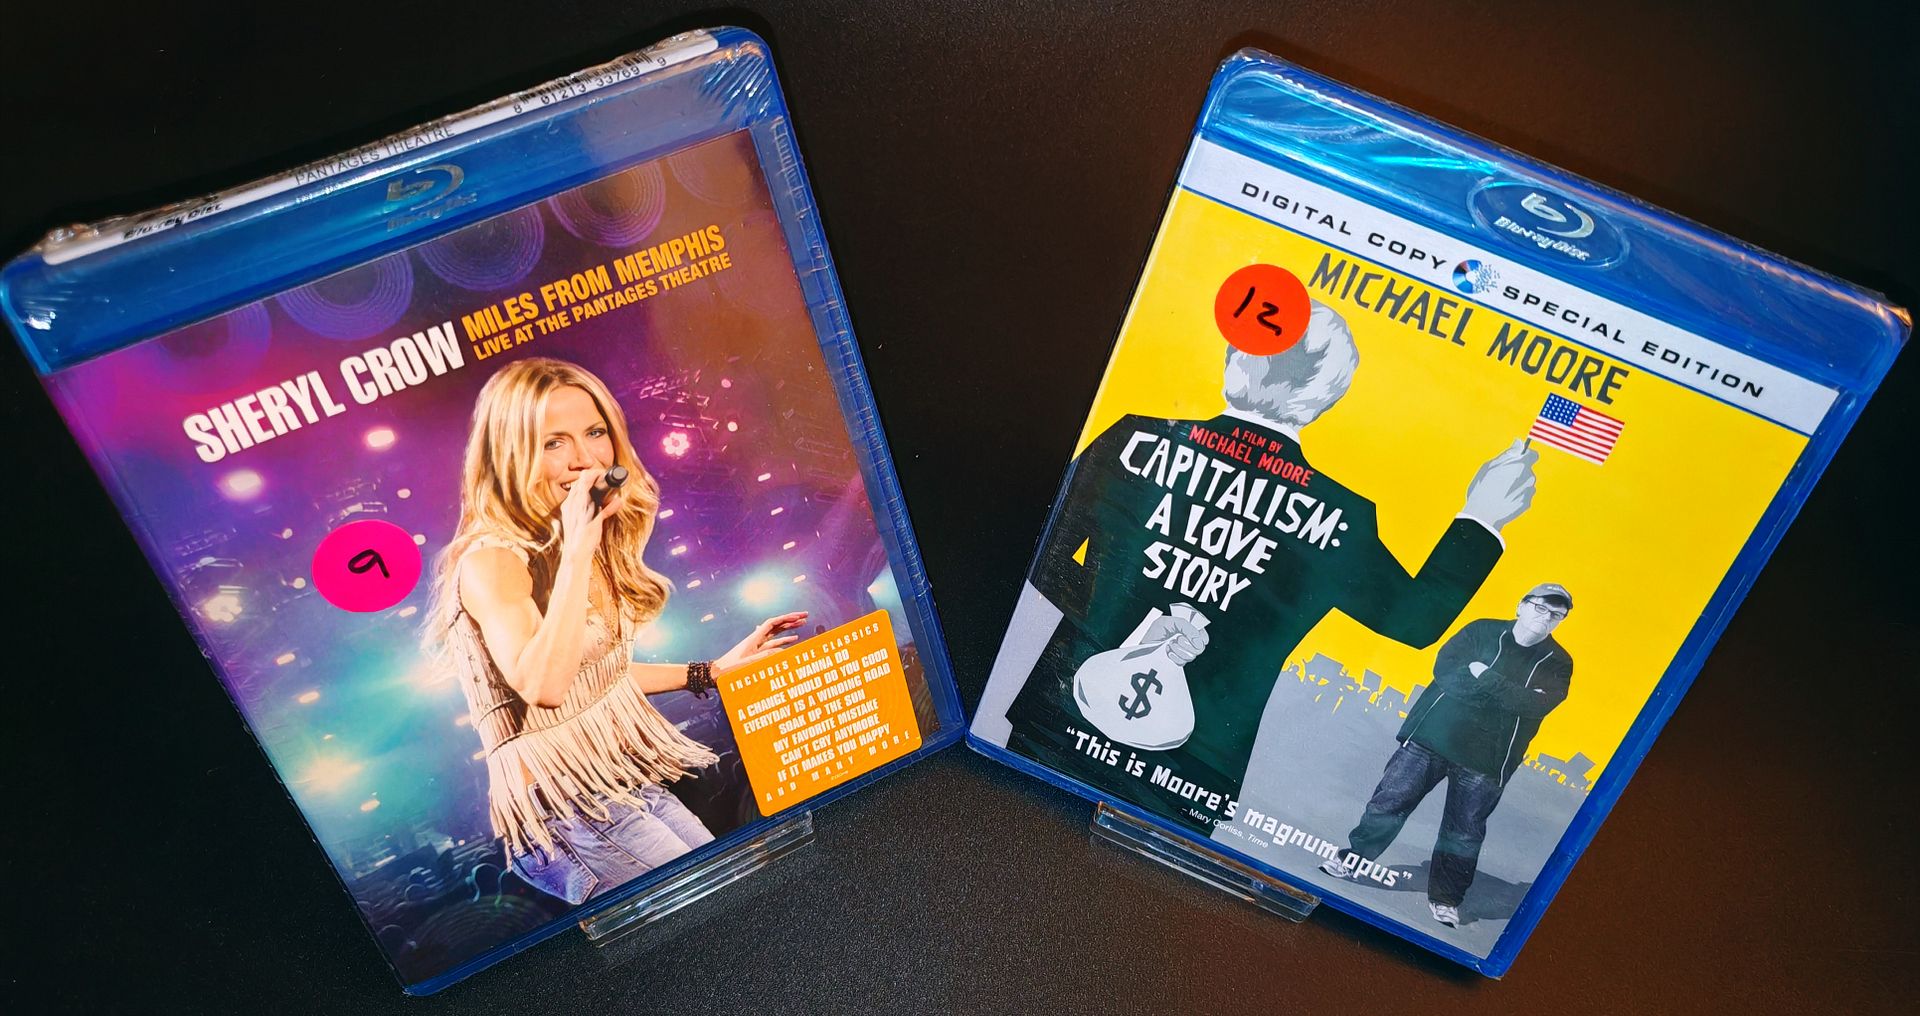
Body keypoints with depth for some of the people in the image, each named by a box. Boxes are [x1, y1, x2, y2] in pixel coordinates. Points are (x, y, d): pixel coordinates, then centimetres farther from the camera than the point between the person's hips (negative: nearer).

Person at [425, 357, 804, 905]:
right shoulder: (491, 561, -17)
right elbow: (543, 685, -33)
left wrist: (715, 671, 18)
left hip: (633, 786, 8)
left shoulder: (602, 544, 8)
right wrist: (577, 547, -30)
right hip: (563, 813, -8)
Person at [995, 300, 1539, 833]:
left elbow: (1047, 559, -7)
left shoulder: (1138, 439, -10)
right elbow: (1417, 619, 7)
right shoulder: (1340, 519, -10)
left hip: (1064, 722, 0)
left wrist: (1136, 626, -8)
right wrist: (1480, 519, 14)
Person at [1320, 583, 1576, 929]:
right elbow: (1444, 670, -11)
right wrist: (1506, 692, -19)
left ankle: (1445, 898, 21)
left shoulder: (1558, 663, 3)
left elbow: (1537, 704, -15)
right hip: (1431, 735, 0)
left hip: (1485, 761, 0)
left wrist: (1485, 677, -20)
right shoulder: (1483, 631, 1)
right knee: (1390, 801, 4)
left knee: (1464, 833, 6)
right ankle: (1353, 858, 20)